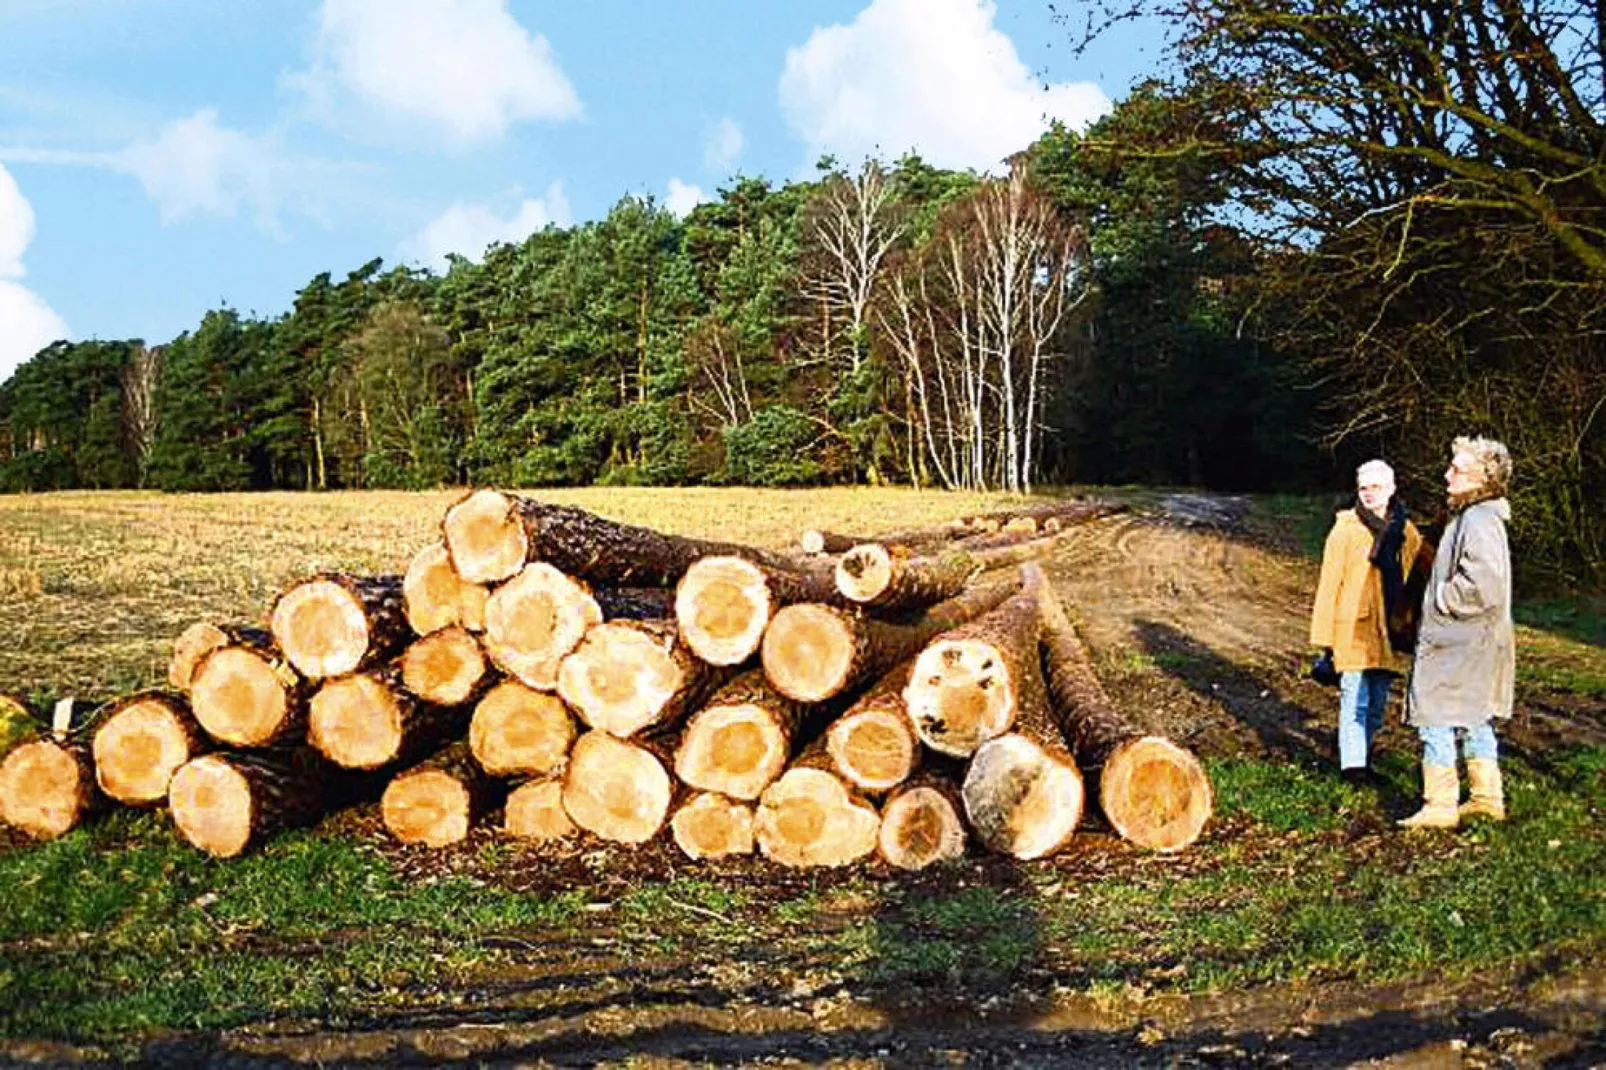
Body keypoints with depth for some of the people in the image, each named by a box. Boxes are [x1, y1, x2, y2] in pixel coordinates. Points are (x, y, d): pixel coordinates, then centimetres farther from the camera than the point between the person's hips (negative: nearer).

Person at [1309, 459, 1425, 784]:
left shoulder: (1406, 533, 9)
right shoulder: (1346, 529, -4)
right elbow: (1329, 584, -4)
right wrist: (1325, 635, -7)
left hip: (1389, 633, 5)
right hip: (1354, 632, -5)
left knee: (1378, 703, 11)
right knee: (1355, 700, -9)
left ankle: (1362, 755, 23)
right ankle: (1352, 763, -9)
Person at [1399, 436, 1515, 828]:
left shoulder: (1480, 521, -20)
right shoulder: (1471, 516, 13)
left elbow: (1483, 585, -30)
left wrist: (1442, 600, -17)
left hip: (1459, 645, -11)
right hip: (1468, 642, 11)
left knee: (1436, 722, -5)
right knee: (1475, 720, 18)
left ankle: (1440, 806, 1)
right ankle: (1487, 797, 26)